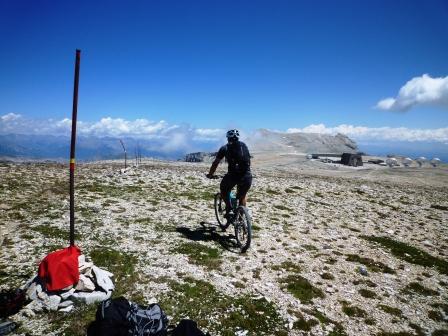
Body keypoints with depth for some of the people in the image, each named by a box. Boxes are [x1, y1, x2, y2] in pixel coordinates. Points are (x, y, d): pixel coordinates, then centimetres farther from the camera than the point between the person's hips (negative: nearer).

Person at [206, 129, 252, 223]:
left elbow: (215, 163, 16)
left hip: (232, 175, -3)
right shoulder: (244, 146, 20)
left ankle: (229, 209, 10)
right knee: (243, 195, 27)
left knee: (224, 190, 25)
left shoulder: (225, 148, 12)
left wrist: (210, 174, 30)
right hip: (247, 176, 3)